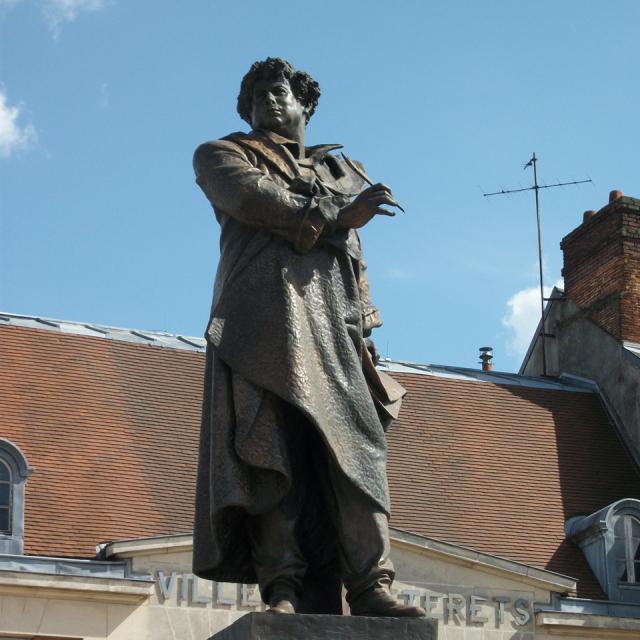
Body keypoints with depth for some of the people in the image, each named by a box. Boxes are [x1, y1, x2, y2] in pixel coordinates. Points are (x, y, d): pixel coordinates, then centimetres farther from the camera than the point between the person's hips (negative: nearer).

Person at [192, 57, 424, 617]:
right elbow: (248, 196, -2)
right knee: (270, 448, -15)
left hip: (332, 320, 3)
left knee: (353, 443, -12)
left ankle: (371, 588, -18)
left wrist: (365, 331, 11)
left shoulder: (341, 172, 31)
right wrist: (334, 215, -4)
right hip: (262, 315, -3)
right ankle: (284, 588, -20)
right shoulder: (220, 155, 21)